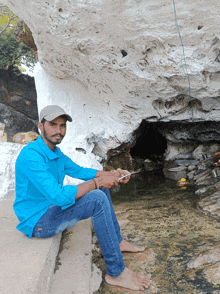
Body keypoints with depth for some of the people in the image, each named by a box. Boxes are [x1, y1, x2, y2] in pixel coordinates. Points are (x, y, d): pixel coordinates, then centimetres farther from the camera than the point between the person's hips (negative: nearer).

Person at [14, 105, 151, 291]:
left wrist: (113, 175, -1)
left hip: (52, 208, 10)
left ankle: (117, 242, 18)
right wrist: (97, 182, -26)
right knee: (98, 200, -26)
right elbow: (59, 196, -35)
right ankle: (116, 273, -16)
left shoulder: (56, 152, 4)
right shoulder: (31, 155, -26)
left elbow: (79, 171, 13)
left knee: (101, 187, 11)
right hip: (38, 220, -10)